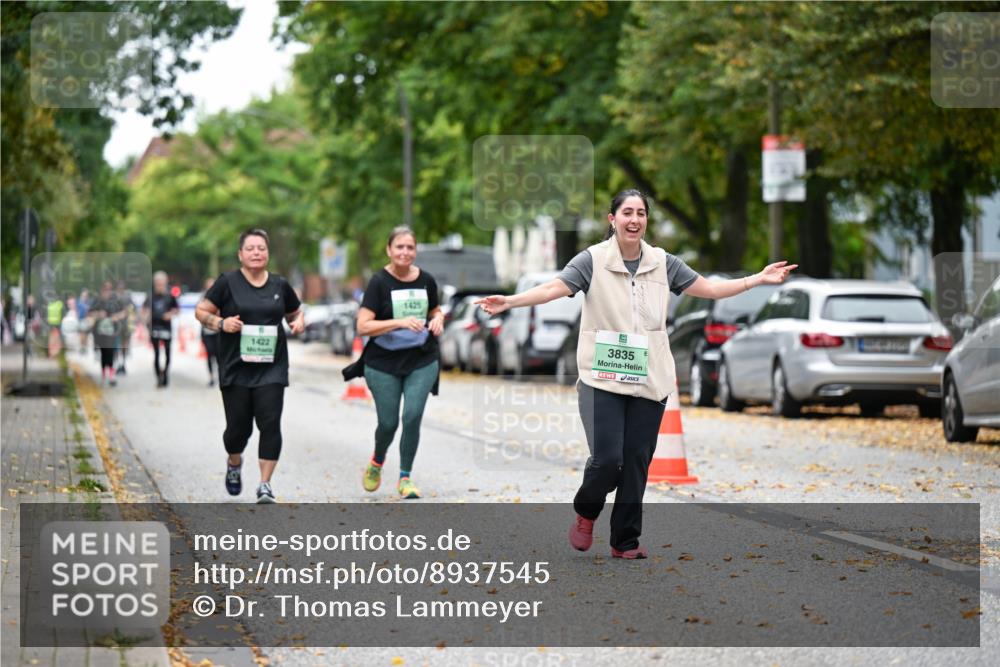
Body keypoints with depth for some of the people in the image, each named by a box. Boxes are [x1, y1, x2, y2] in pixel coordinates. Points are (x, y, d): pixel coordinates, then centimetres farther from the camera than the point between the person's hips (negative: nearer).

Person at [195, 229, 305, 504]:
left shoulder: (280, 285, 8)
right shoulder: (228, 283, -2)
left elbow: (295, 313, 22)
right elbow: (201, 311, 2)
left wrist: (298, 322, -1)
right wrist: (221, 323, -16)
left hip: (271, 368, 2)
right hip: (236, 368, -2)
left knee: (270, 423, -10)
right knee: (238, 426, 4)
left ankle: (265, 485, -5)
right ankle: (234, 463, 38)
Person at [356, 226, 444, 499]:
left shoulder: (426, 280, 2)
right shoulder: (379, 282, -11)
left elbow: (435, 310, 20)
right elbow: (363, 326, -17)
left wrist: (438, 319, -4)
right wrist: (400, 322, -28)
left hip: (422, 363, 2)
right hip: (384, 364, -2)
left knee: (412, 417, -10)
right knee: (388, 423, 3)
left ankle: (405, 478, 6)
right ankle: (377, 462, 37)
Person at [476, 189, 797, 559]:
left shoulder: (662, 263, 7)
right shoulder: (593, 260, -4)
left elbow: (710, 288, 14)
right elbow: (554, 288, -16)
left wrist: (760, 278, 10)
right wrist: (509, 301, -32)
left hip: (649, 381, 4)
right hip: (603, 379, -4)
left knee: (637, 463, 4)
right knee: (607, 458, -13)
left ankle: (625, 541, 16)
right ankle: (586, 513, 18)